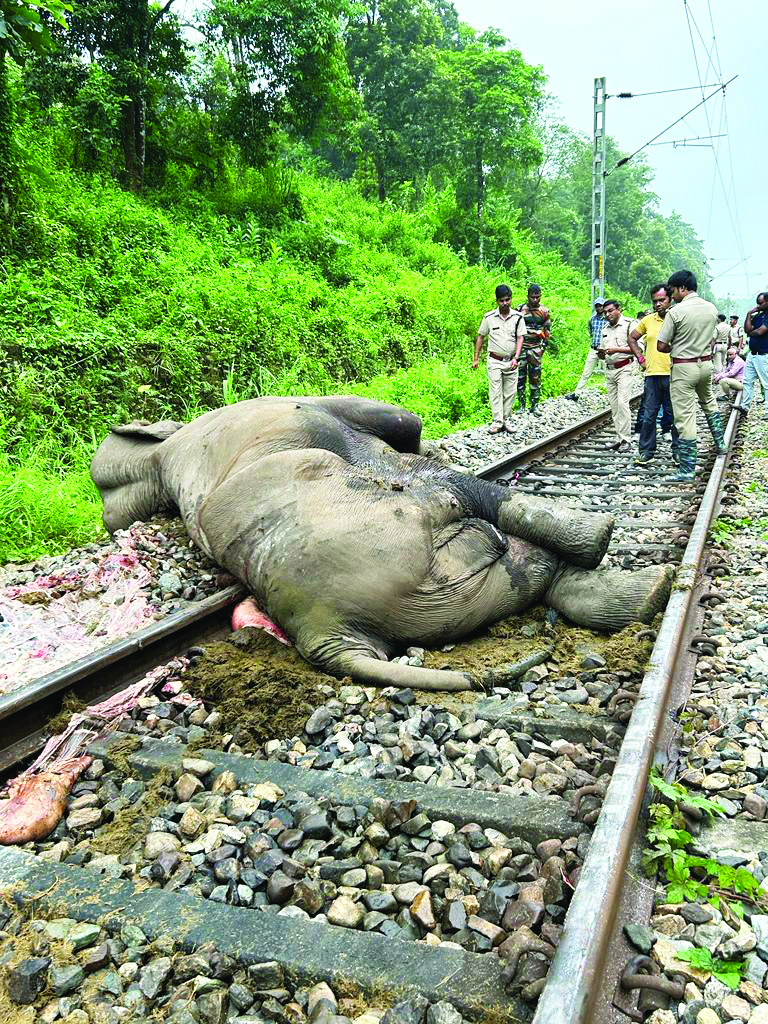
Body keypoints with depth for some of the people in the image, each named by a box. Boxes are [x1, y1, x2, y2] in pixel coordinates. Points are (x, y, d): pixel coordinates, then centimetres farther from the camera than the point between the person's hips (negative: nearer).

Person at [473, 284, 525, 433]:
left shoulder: (518, 317, -1)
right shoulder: (489, 317, -3)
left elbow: (520, 338, -3)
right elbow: (480, 337, 5)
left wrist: (516, 358, -16)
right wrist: (476, 359, 4)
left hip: (511, 362, 2)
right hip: (495, 361, -2)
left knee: (510, 392, 6)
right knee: (495, 392, -6)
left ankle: (505, 420, 17)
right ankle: (497, 422, -6)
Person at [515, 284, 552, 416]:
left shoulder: (544, 311, 4)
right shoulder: (520, 309, 2)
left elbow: (547, 331, 11)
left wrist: (543, 346, 4)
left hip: (535, 348, 0)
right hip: (521, 346, 0)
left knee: (535, 377, 0)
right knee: (520, 376, 1)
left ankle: (534, 405, 6)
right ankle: (521, 404, 9)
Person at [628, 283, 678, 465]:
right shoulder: (648, 320, 10)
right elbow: (632, 338, 23)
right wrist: (640, 358, 13)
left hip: (673, 375, -3)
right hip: (652, 374, 3)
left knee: (676, 415, 6)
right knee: (649, 415, 5)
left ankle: (678, 451, 17)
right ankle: (646, 452, 13)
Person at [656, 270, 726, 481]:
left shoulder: (676, 312, -16)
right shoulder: (711, 309, 4)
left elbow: (661, 346, -13)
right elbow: (710, 340, 16)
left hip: (684, 368, -7)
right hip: (706, 363, 7)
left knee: (684, 416, -3)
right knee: (709, 403, 31)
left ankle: (687, 469, 0)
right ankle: (720, 443, 42)